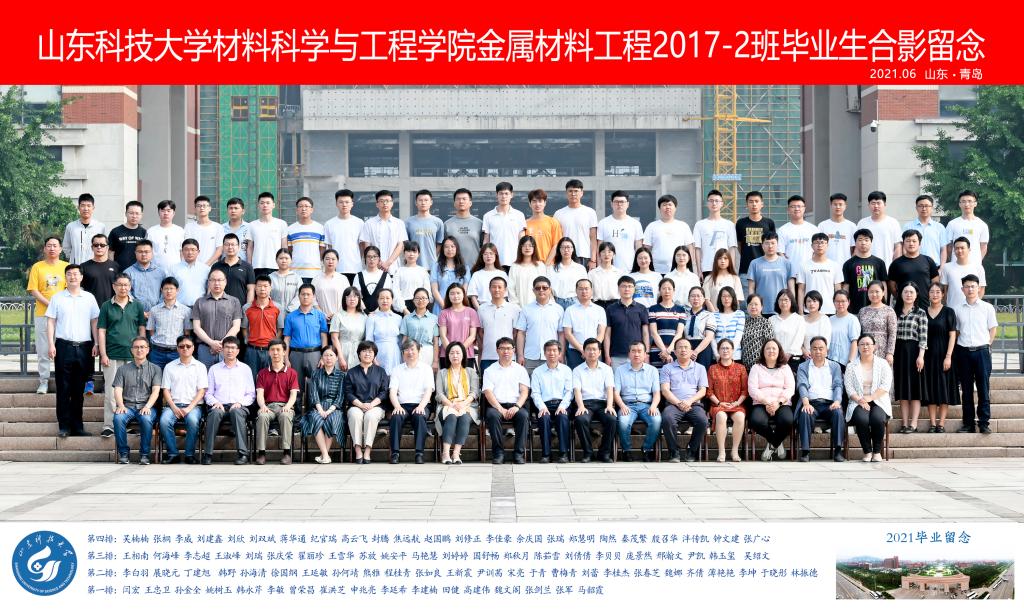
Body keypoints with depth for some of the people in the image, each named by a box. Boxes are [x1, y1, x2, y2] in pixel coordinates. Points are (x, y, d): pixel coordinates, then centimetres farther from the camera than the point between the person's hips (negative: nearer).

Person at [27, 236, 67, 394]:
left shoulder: (66, 267, 6)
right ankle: (44, 381, 8)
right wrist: (50, 304, -11)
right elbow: (33, 290, -1)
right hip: (42, 314, 0)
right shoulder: (37, 267, 5)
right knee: (43, 350, 1)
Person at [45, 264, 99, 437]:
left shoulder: (89, 298, 9)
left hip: (84, 347, 1)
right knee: (63, 389, -1)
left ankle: (77, 425, 12)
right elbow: (50, 322, 4)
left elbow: (94, 322, 10)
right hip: (63, 346, -1)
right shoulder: (57, 298, 5)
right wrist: (51, 345, -5)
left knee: (79, 389, 6)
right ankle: (64, 426, 3)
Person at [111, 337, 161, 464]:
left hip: (146, 407, -1)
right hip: (127, 406, 1)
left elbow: (156, 391, 2)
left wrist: (147, 406, -17)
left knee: (146, 419, -36)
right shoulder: (123, 369, 18)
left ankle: (144, 454, -22)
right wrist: (121, 405, -13)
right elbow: (118, 390, 8)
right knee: (118, 418, -33)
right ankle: (123, 453, -20)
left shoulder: (155, 369, 14)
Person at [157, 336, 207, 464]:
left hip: (193, 405, -1)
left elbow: (201, 391, 3)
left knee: (193, 420, -35)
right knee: (164, 421, -30)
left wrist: (189, 408, -11)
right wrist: (174, 408, -8)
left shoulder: (200, 367, 11)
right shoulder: (169, 367, 15)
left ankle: (190, 454, -21)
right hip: (173, 404, 2)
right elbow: (165, 390, 8)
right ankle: (172, 454, -18)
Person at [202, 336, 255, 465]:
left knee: (236, 412, -37)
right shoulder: (214, 369, 19)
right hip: (219, 405, 1)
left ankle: (243, 453, -42)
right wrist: (215, 402, -7)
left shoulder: (245, 369, 18)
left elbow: (251, 395, 13)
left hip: (239, 406, 0)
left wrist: (240, 403, -7)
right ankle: (208, 453, -36)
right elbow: (208, 393, 14)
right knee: (215, 412, -35)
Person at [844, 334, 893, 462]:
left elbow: (886, 385, -2)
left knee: (878, 418, -33)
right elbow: (849, 387, 2)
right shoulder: (851, 366, 13)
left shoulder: (882, 364, 11)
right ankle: (867, 451, -18)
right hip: (858, 402, 1)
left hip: (878, 402, 0)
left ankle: (877, 451, -15)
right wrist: (860, 400, -16)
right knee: (862, 419, -33)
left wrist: (870, 397, -16)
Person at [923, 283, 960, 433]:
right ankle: (932, 424, 6)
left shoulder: (948, 312, 0)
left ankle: (941, 424, 2)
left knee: (944, 389, -1)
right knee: (930, 390, 3)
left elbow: (952, 335, -5)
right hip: (928, 356, 3)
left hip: (943, 355, -3)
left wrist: (948, 356, -13)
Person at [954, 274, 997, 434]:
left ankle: (984, 423, -1)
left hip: (982, 351, -2)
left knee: (983, 388, -4)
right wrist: (955, 351, 4)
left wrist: (987, 346, 0)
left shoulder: (987, 308, 4)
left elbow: (993, 329, 8)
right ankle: (968, 424, 9)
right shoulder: (957, 310, 8)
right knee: (966, 390, 5)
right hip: (963, 352, 2)